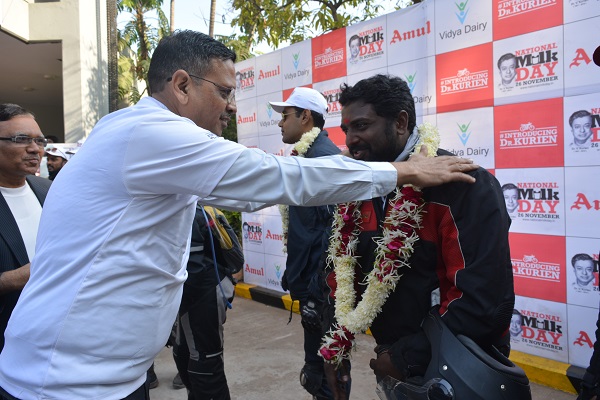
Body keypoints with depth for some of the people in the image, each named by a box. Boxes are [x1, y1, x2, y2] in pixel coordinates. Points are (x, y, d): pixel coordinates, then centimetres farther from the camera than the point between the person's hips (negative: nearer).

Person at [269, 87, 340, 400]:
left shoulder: (325, 156, -17)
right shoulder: (305, 155, 14)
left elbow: (333, 229, -25)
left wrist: (317, 290, -24)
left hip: (321, 283, -10)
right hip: (309, 277, 10)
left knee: (323, 370, 5)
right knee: (319, 363, 22)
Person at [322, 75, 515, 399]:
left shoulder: (462, 185, -22)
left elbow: (485, 298, -25)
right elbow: (342, 270, 7)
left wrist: (410, 358, -19)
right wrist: (336, 346, 3)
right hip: (392, 361, 6)